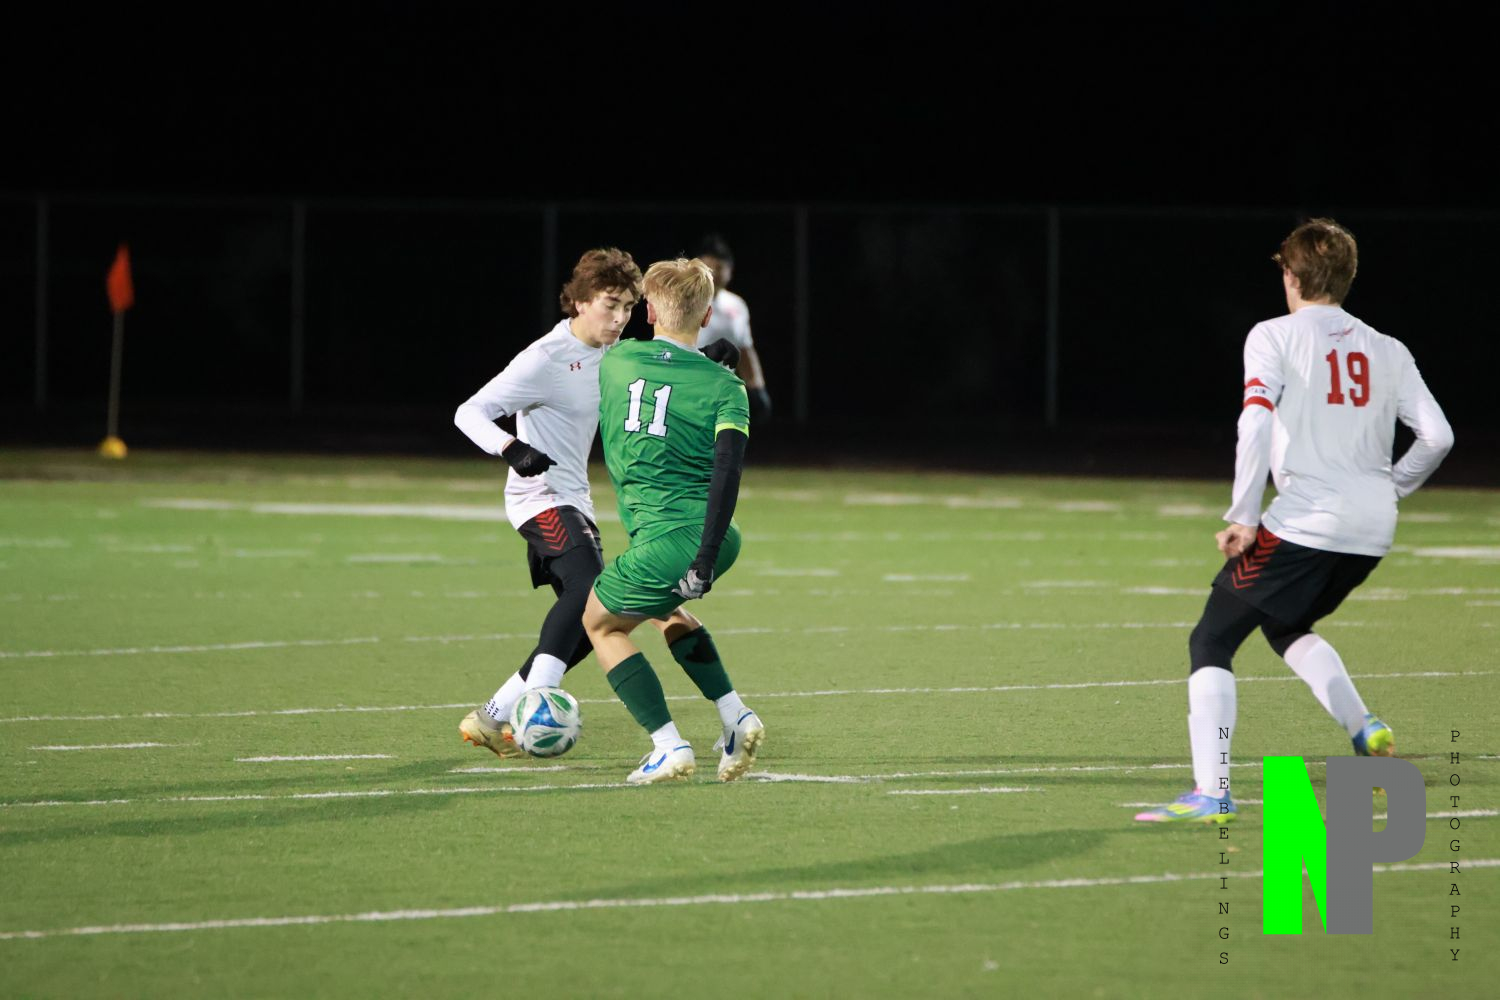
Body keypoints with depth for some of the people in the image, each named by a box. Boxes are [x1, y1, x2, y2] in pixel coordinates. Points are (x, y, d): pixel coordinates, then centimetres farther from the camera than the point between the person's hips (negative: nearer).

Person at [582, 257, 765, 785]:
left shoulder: (616, 360, 4)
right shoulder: (724, 386, 1)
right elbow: (727, 469, -12)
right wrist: (705, 562, -14)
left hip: (665, 539, -4)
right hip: (716, 539, 4)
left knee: (601, 622, 21)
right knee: (663, 607, 33)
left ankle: (669, 747, 9)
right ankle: (735, 717, 22)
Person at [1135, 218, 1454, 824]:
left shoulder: (1274, 337, 0)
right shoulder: (1387, 351, 14)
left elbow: (1256, 423, -15)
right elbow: (1437, 436, 6)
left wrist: (1243, 517, -11)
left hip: (1305, 523, -6)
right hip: (1373, 531, 6)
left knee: (1211, 643, 4)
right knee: (1287, 628, 29)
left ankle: (1211, 792, -8)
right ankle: (1364, 730, 9)